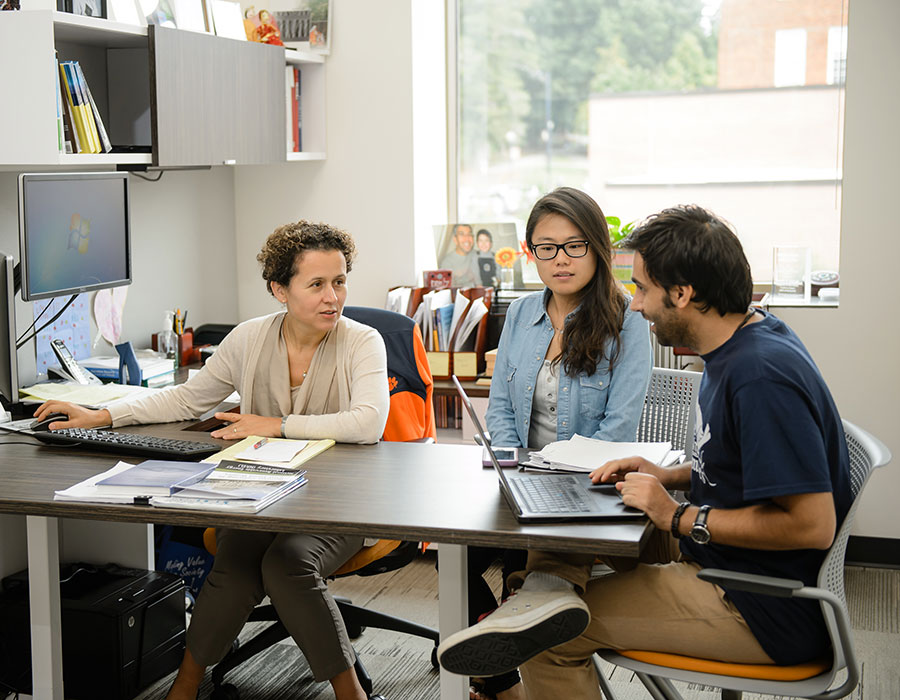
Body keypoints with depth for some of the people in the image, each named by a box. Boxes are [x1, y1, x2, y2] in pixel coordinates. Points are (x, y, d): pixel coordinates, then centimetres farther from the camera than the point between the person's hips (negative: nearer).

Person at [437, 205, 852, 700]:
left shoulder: (762, 375, -26)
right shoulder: (740, 344, 6)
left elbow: (812, 524, -29)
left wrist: (679, 516, -21)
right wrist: (667, 477, 3)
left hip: (768, 613, -10)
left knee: (551, 636, -11)